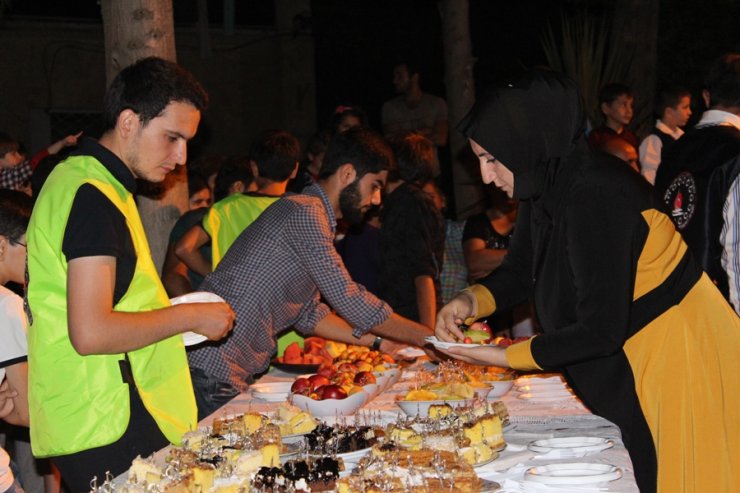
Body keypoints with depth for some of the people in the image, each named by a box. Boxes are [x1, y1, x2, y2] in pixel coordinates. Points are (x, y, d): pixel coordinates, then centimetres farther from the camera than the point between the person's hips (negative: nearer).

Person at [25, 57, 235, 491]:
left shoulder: (76, 178, 16)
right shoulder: (94, 198, -17)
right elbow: (90, 333, -24)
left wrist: (165, 313, 16)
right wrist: (189, 316, -13)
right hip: (109, 431, -10)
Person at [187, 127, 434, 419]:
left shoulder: (311, 215, 19)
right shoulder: (305, 212, -15)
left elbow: (309, 314, 18)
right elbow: (351, 302, -16)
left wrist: (377, 342, 10)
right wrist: (427, 337, -6)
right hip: (214, 372, -10)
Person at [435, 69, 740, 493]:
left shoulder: (595, 195, -29)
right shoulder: (546, 186, -2)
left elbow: (600, 330, -28)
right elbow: (519, 272, 12)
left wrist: (505, 357, -20)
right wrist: (471, 301, -8)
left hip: (676, 355, -9)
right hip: (623, 363, 9)